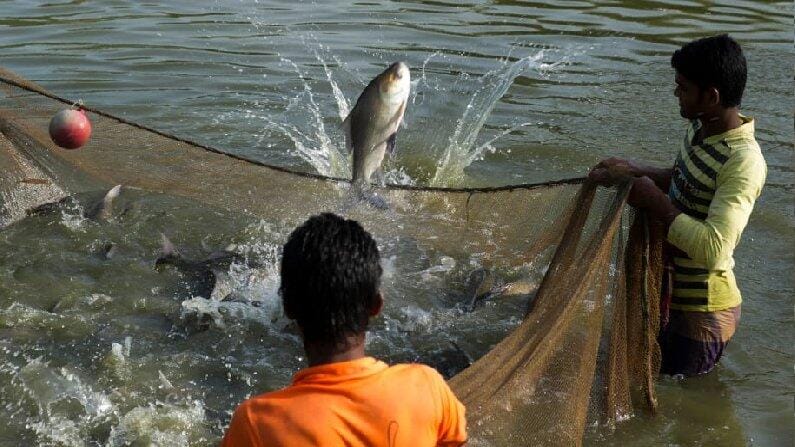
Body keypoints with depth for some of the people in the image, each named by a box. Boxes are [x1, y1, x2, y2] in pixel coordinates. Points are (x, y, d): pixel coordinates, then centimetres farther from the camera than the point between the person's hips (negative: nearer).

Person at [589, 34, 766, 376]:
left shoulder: (743, 162, -30)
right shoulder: (701, 128, -2)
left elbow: (713, 249, -38)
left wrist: (655, 200, -28)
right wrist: (635, 171, 0)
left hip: (702, 310, -9)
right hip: (673, 291, 9)